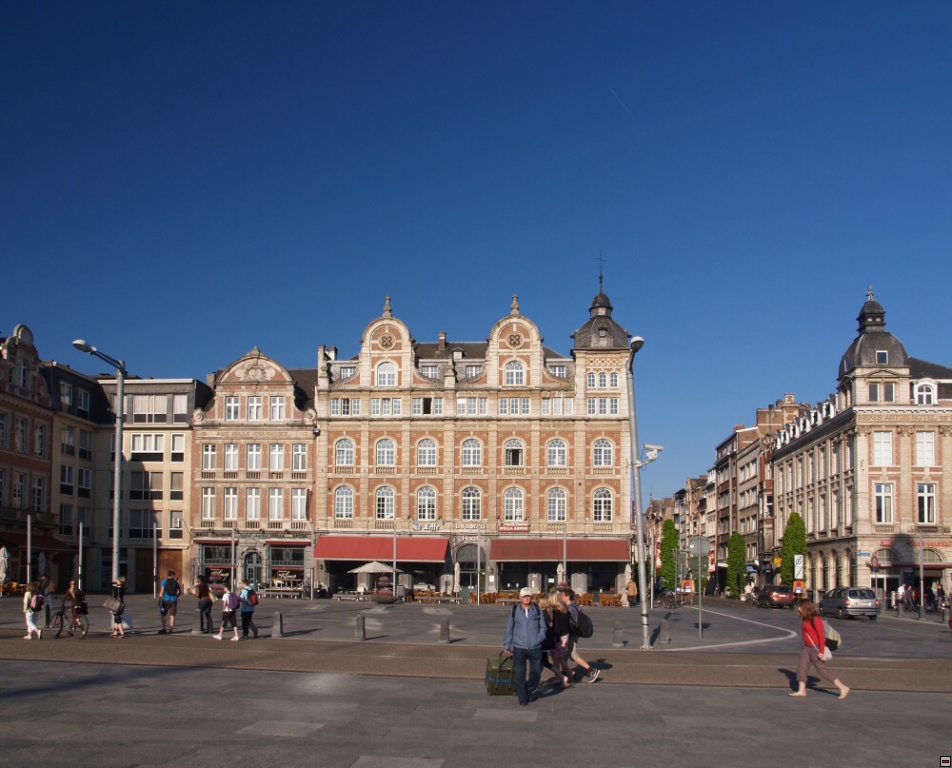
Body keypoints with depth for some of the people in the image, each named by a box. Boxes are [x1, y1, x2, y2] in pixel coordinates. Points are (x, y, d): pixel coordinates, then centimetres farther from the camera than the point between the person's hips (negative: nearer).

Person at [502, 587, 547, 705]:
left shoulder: (537, 610, 4)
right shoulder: (514, 611, 2)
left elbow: (543, 627, 10)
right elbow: (509, 629, 9)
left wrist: (539, 638, -6)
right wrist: (507, 646, 10)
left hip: (535, 647, 1)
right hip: (519, 647, -1)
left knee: (536, 671, 6)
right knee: (520, 673, 3)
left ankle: (530, 690, 32)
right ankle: (522, 697, 17)